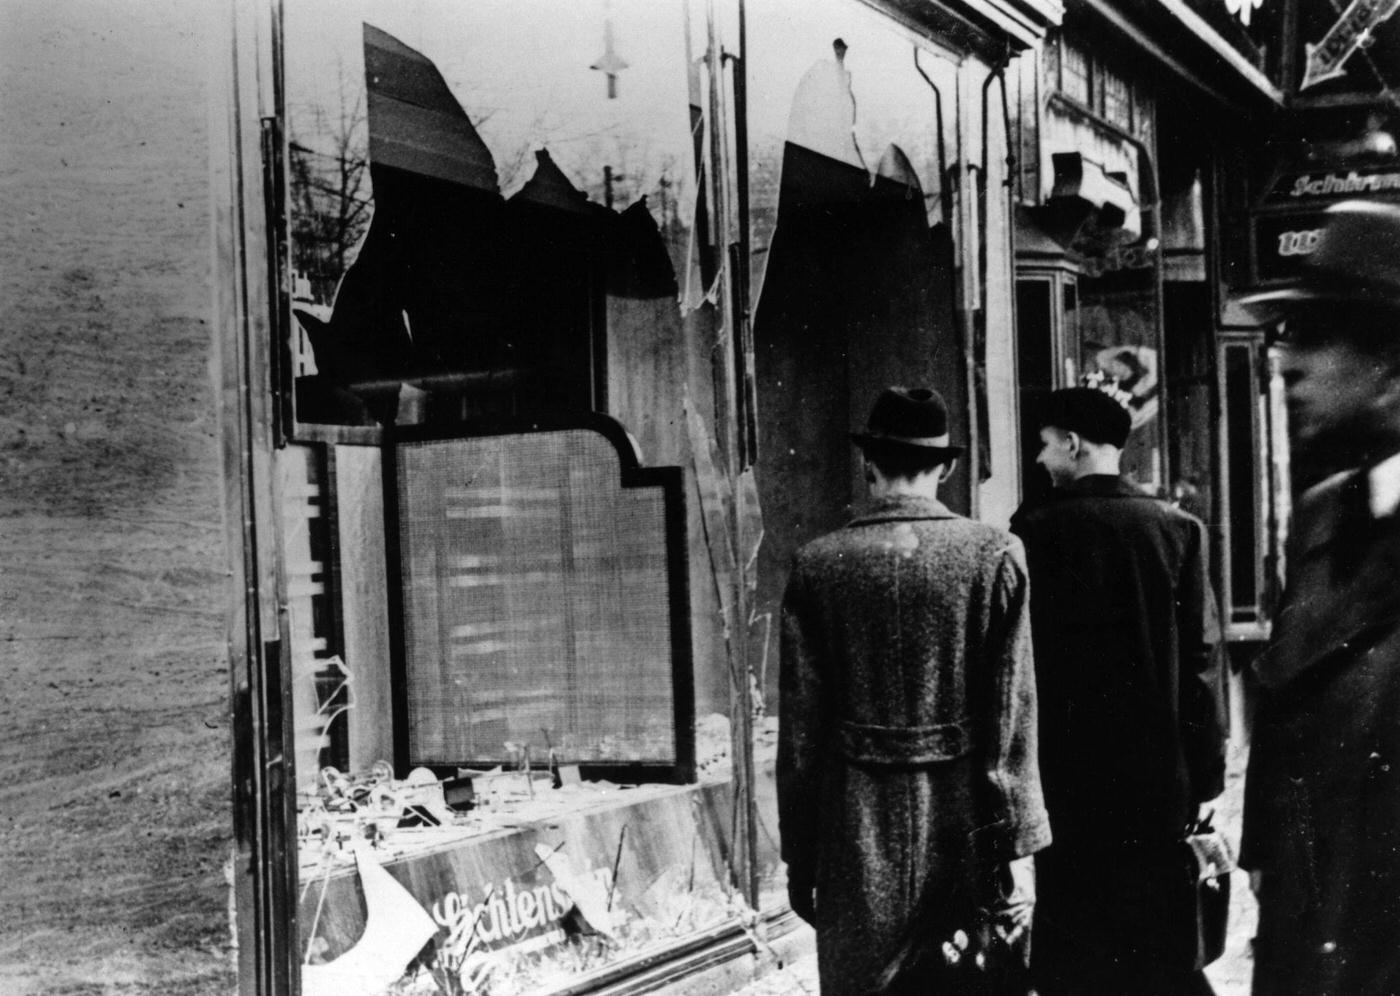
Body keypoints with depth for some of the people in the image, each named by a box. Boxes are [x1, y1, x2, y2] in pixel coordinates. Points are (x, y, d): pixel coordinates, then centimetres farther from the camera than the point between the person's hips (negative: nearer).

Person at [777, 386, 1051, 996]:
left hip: (856, 837, 0)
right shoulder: (996, 557, -4)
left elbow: (799, 730, 0)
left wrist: (798, 856, 7)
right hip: (963, 826, 0)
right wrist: (1015, 848, -1)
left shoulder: (816, 565, -2)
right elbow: (1012, 721, -5)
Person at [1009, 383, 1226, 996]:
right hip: (1158, 775, 2)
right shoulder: (1177, 529, -2)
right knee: (1161, 944, 11)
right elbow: (1201, 660, -2)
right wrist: (1206, 777, 3)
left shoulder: (1035, 530, -7)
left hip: (1066, 768, -1)